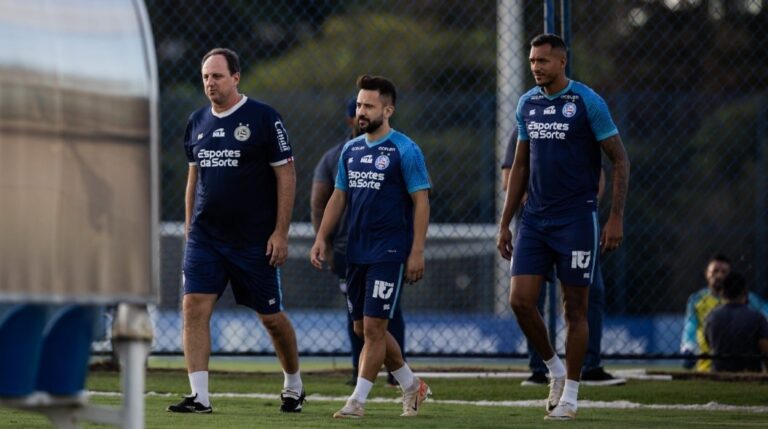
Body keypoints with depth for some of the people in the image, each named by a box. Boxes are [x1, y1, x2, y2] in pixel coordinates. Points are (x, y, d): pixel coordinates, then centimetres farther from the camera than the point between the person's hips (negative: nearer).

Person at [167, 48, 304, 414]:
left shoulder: (263, 118, -7)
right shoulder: (197, 122, 9)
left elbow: (286, 175, -7)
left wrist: (280, 232, -12)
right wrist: (189, 227, 15)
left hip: (255, 242, -4)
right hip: (204, 237, 4)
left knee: (271, 316, 6)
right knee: (194, 308, -11)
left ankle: (293, 384, 29)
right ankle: (199, 396, -11)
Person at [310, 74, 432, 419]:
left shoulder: (405, 151, -8)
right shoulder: (351, 150, 11)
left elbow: (421, 201, -9)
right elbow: (339, 197, 17)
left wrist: (417, 251, -15)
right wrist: (321, 239, 7)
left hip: (389, 252, -7)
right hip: (356, 252, 7)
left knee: (373, 327, -9)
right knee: (363, 328, 10)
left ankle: (357, 400, -5)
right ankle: (411, 386, 26)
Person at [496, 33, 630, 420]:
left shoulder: (587, 102, -8)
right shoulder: (527, 104, 9)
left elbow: (620, 161, -5)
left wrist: (616, 218, -12)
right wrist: (504, 224, 14)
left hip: (576, 220, -5)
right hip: (535, 219, 5)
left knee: (575, 307, 0)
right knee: (520, 300, -5)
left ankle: (569, 395, 9)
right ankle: (555, 370, 16)